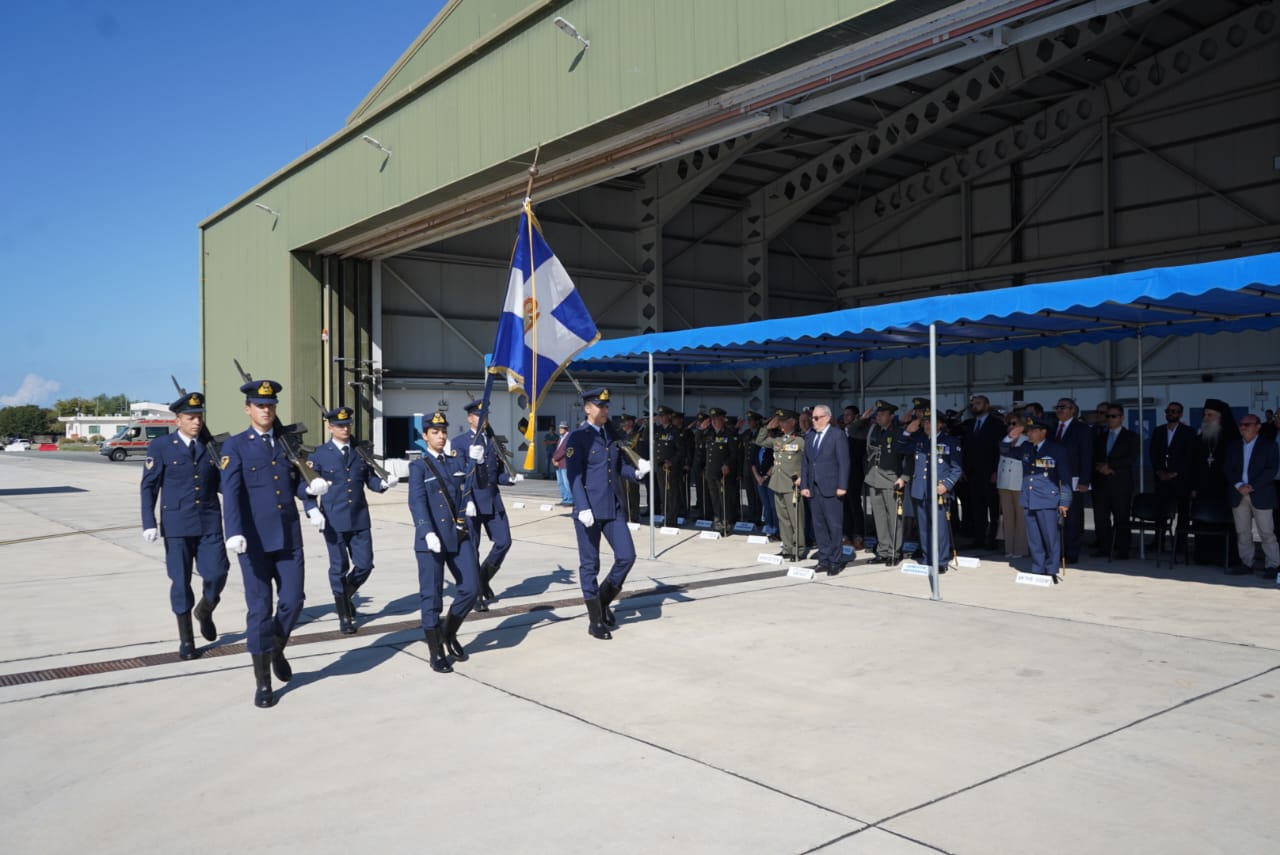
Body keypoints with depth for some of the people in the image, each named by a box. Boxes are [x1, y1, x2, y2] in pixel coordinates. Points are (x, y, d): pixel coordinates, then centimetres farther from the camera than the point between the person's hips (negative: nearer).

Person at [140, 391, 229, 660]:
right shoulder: (160, 446, 0)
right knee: (181, 581, 3)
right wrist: (149, 523, -8)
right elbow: (149, 487, 0)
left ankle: (205, 611, 28)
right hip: (177, 524, -2)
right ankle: (186, 639, 18)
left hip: (209, 523, 2)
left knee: (216, 574, -5)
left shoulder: (211, 446, 7)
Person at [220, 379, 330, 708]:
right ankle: (263, 683, 12)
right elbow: (231, 493, -13)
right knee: (260, 609, 1)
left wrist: (311, 487, -7)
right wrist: (234, 533, -26)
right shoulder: (235, 446, -2)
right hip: (254, 540, -3)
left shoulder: (288, 443, 11)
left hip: (289, 538, 4)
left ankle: (277, 651, 34)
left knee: (293, 601, 3)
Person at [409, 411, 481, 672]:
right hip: (432, 539, -4)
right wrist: (428, 533, -26)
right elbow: (417, 503, -12)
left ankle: (449, 634, 27)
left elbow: (467, 490, 6)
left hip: (460, 536, 4)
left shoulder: (458, 460, 13)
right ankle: (436, 653, 14)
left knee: (471, 588, 3)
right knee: (431, 596, 2)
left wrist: (475, 462, -5)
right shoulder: (419, 466, 0)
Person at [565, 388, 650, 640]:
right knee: (590, 564, 3)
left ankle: (603, 600, 23)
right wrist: (583, 508, -20)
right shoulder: (578, 437, -6)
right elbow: (575, 476, -11)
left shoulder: (613, 435, 11)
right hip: (589, 509, -6)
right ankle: (595, 621, 15)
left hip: (613, 507, 6)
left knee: (627, 556, -1)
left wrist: (636, 471, -5)